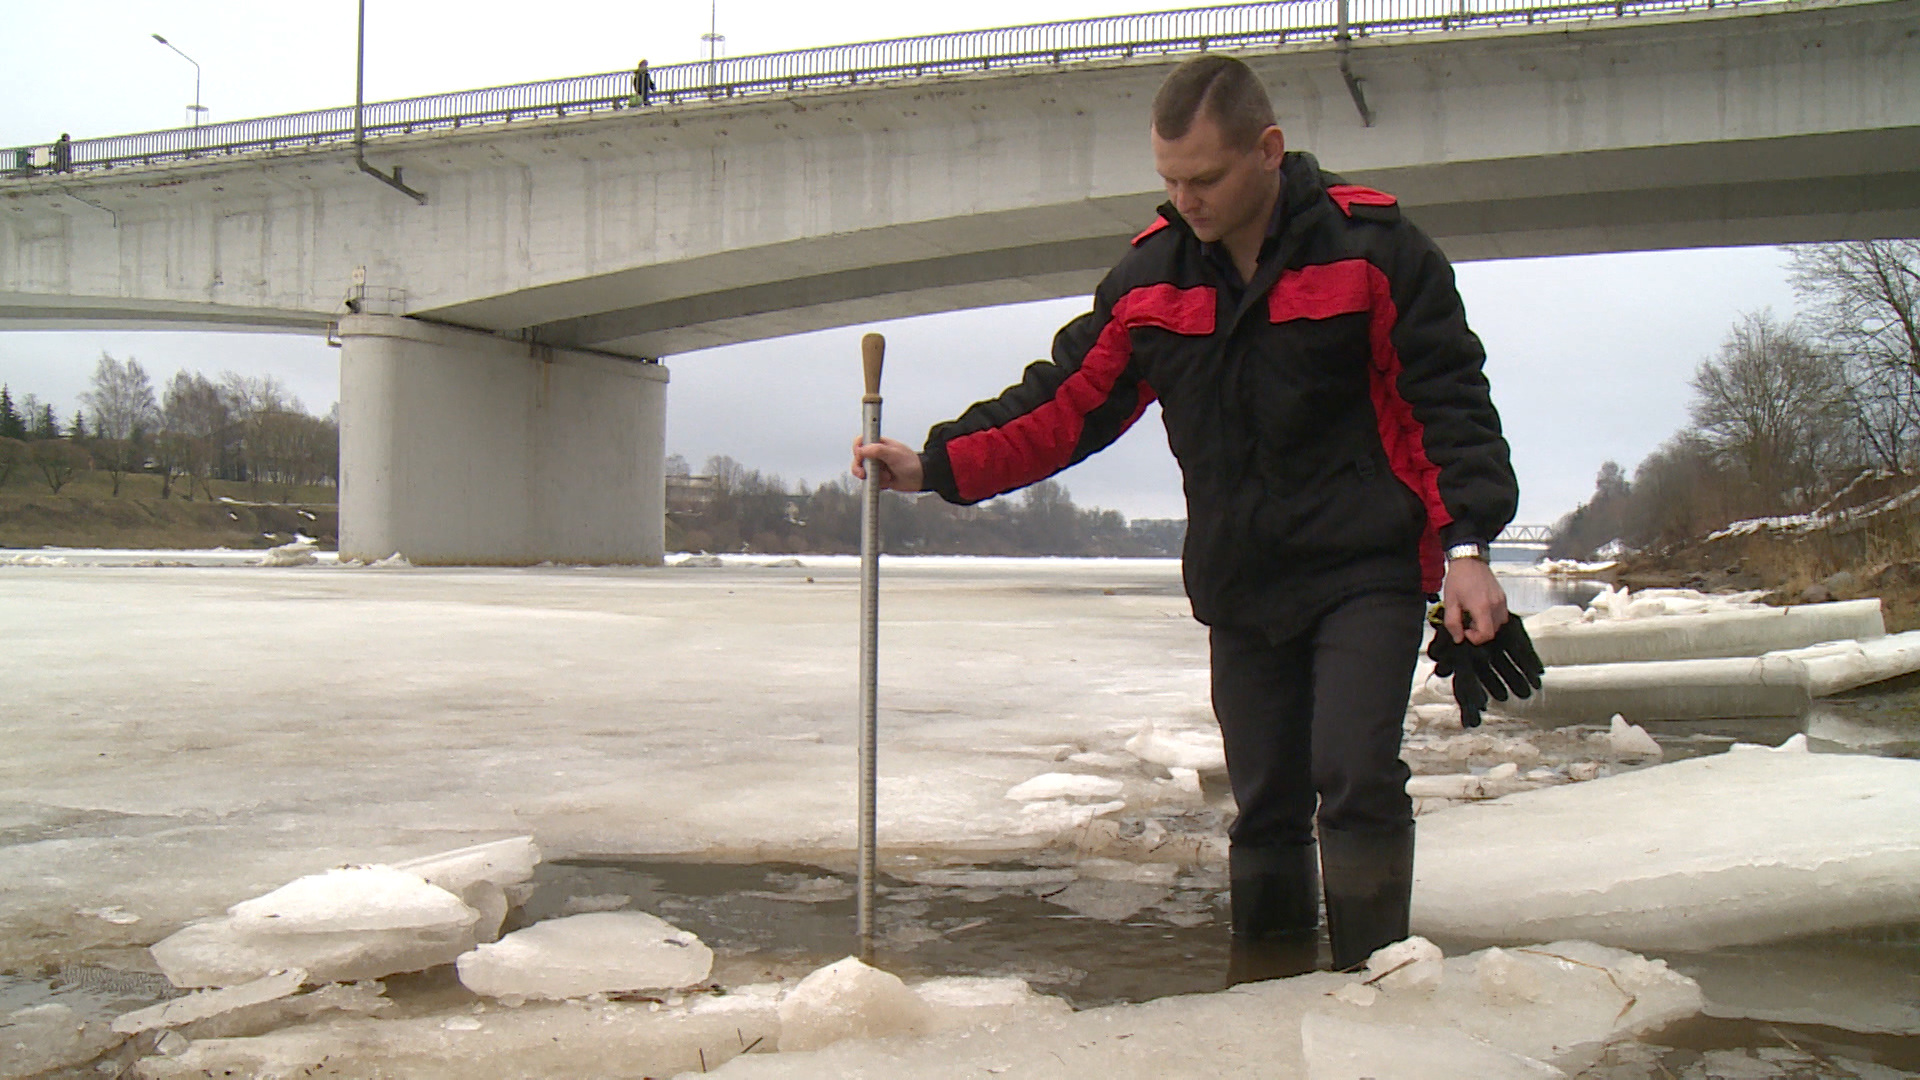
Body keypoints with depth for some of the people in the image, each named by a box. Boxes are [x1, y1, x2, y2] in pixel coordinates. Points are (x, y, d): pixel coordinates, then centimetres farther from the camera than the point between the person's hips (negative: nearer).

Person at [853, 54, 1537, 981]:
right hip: (1240, 590, 4)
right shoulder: (1149, 278, 4)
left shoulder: (1373, 247, -8)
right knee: (1264, 809, 10)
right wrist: (933, 465, -3)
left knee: (1356, 784, -16)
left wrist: (1466, 545, -16)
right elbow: (1066, 403, 6)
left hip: (1367, 572, -4)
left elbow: (1450, 404, -6)